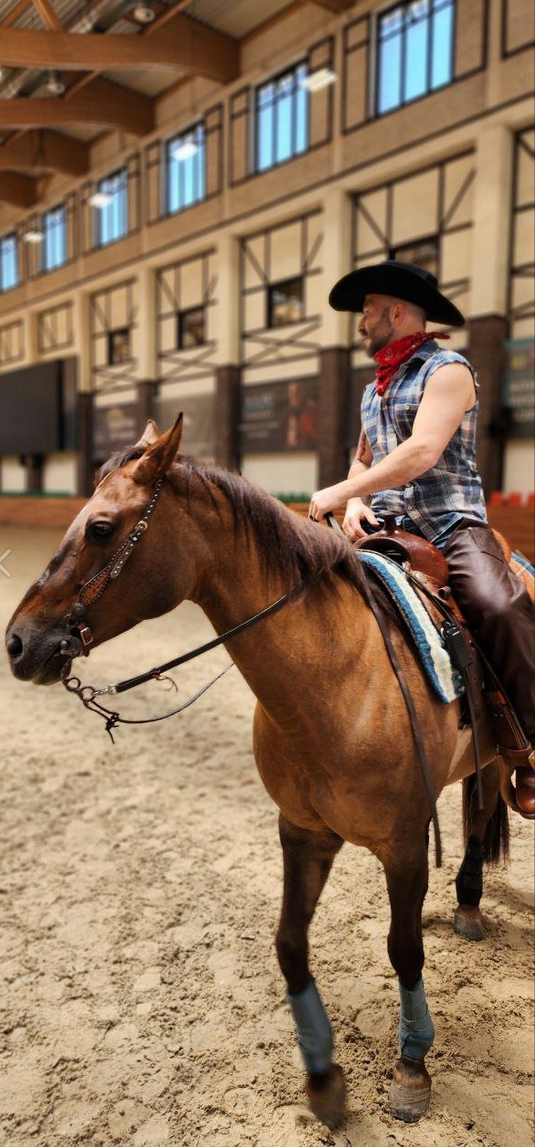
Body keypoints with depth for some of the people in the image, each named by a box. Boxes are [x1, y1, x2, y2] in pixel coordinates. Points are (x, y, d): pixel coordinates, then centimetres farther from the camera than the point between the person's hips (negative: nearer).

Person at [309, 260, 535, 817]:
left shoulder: (447, 369, -3)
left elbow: (421, 452, -17)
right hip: (386, 530, 7)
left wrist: (339, 493, -16)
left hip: (451, 526, -7)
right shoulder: (374, 389, 22)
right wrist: (356, 504, 6)